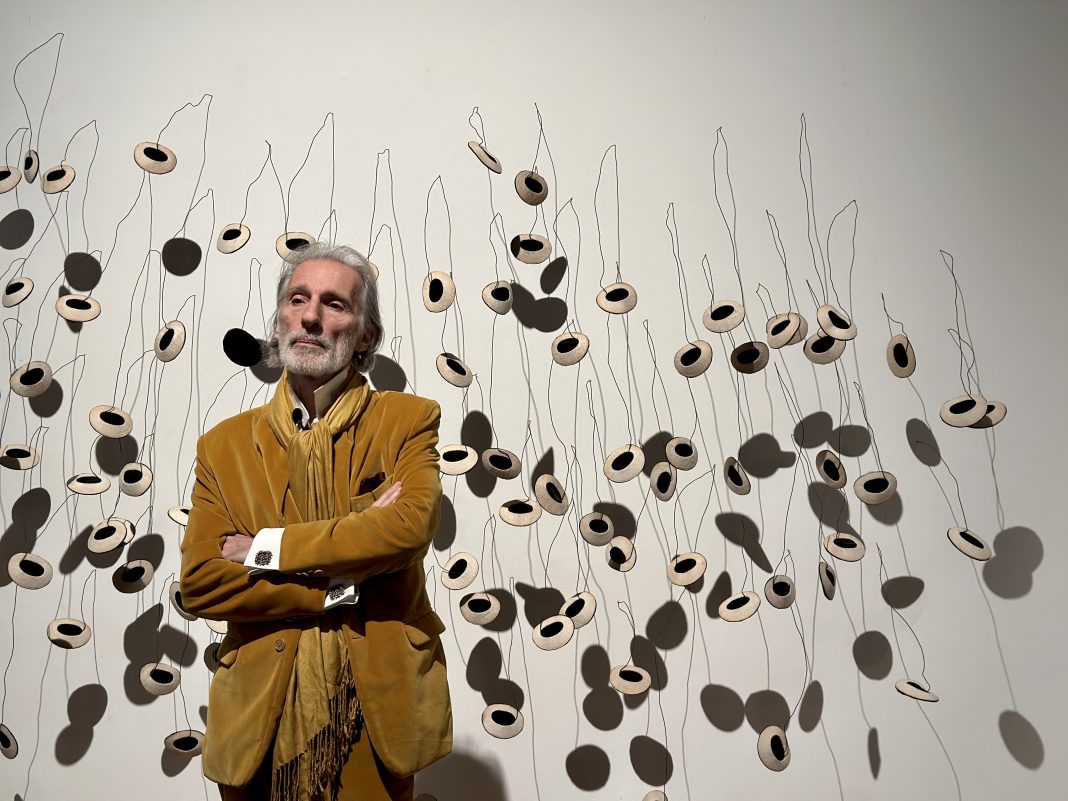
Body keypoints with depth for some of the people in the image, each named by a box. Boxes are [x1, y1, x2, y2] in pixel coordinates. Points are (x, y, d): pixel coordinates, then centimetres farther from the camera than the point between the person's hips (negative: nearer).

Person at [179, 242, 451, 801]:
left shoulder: (409, 420, -5)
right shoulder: (224, 444, 1)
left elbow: (410, 526, -21)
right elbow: (199, 581, -7)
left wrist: (265, 548, -16)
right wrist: (341, 585, -16)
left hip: (378, 705, -1)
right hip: (262, 710, 2)